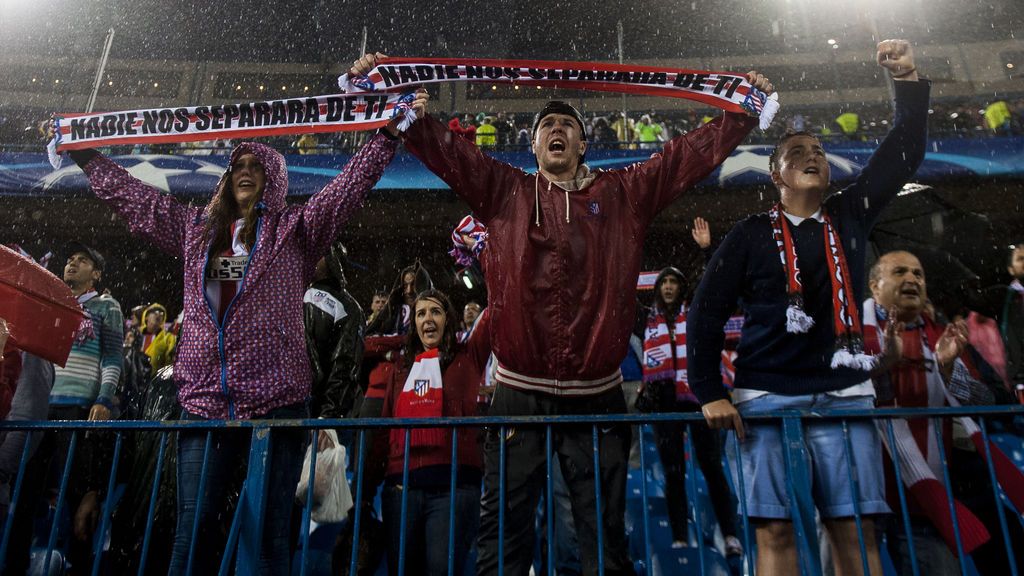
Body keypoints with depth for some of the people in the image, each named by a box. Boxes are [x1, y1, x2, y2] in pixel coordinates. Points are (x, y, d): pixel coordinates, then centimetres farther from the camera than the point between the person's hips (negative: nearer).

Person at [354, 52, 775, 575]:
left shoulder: (623, 194, 9)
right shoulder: (503, 191, 8)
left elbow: (692, 153, 8)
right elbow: (439, 146, 3)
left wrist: (748, 111, 2)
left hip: (597, 396, 1)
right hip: (519, 394, 0)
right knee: (504, 532, 8)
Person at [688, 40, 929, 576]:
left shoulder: (850, 216, 14)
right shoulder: (750, 235, 4)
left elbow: (904, 152, 10)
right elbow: (705, 314, 1)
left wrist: (908, 81, -4)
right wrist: (709, 394, -8)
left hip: (845, 395, 3)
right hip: (766, 398, -2)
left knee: (856, 529, -1)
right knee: (776, 530, -4)